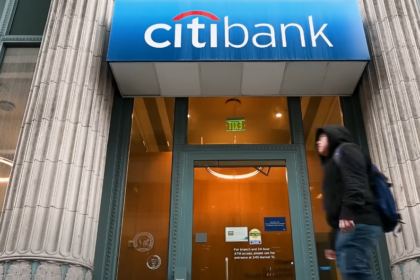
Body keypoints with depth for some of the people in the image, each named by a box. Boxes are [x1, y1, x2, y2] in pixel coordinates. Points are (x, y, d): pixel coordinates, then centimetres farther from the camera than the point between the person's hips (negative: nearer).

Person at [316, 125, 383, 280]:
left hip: (357, 223, -9)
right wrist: (334, 244, 24)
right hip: (344, 227, 9)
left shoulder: (345, 150, 10)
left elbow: (356, 181, -11)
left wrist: (348, 212, -27)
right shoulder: (333, 161, 34)